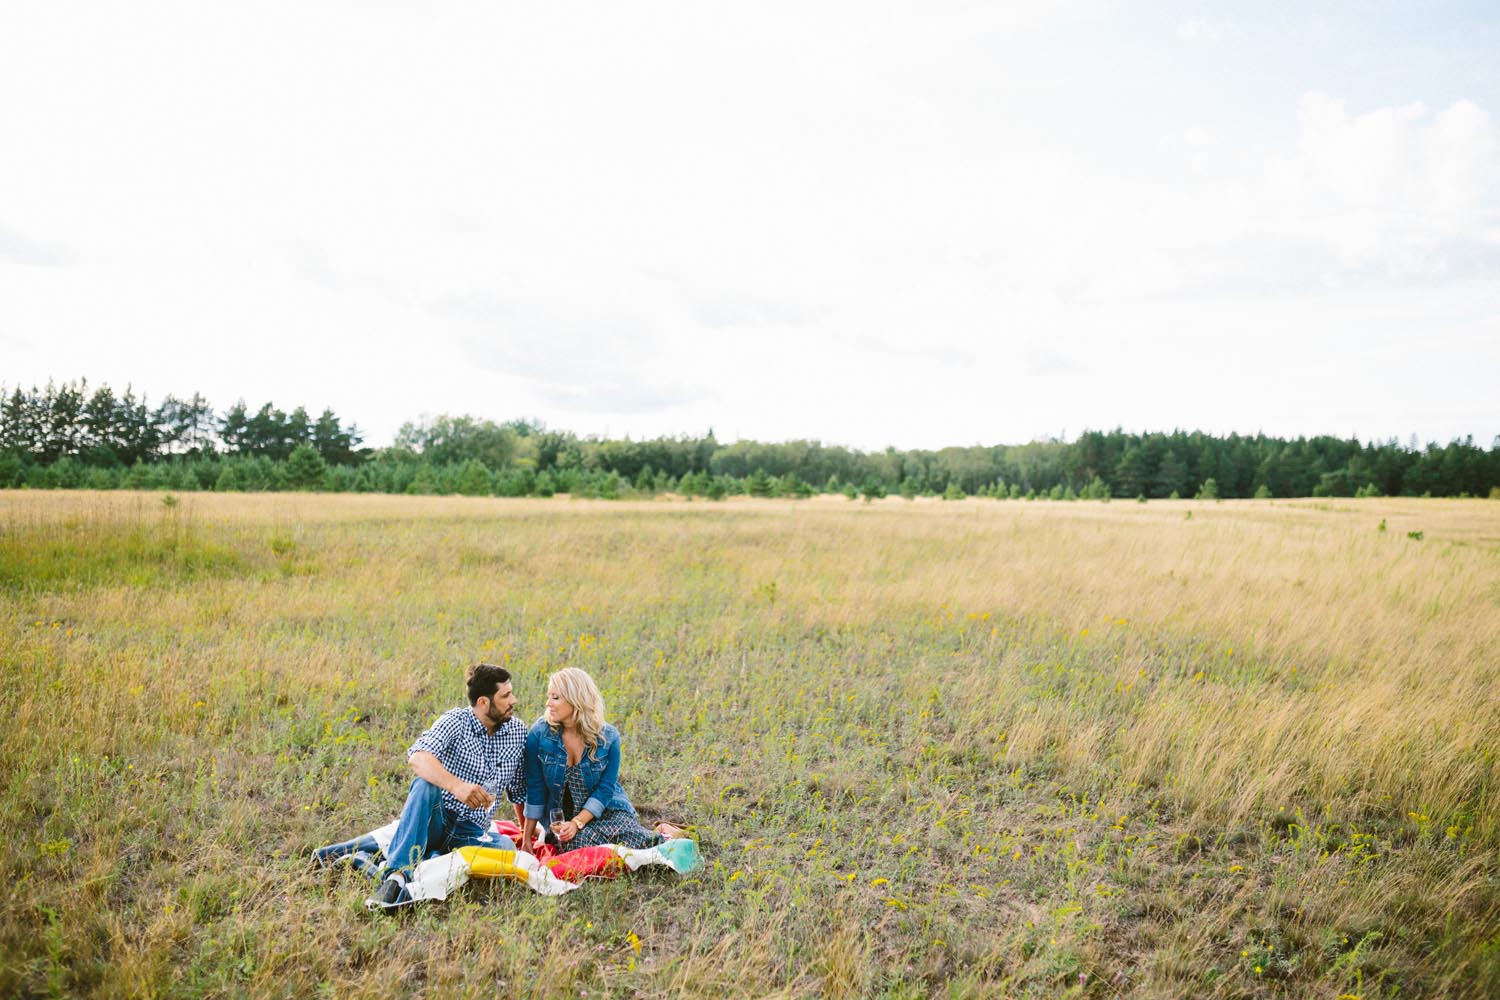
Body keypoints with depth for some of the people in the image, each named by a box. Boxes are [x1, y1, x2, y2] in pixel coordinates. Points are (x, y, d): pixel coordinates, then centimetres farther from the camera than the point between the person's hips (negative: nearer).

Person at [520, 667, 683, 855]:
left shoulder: (608, 737, -9)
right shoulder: (539, 734, -9)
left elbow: (605, 789, -8)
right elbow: (535, 790, -3)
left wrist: (577, 823, -21)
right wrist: (527, 841, -3)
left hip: (608, 811, -1)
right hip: (563, 817, 1)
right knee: (580, 841, -32)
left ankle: (660, 836, 3)